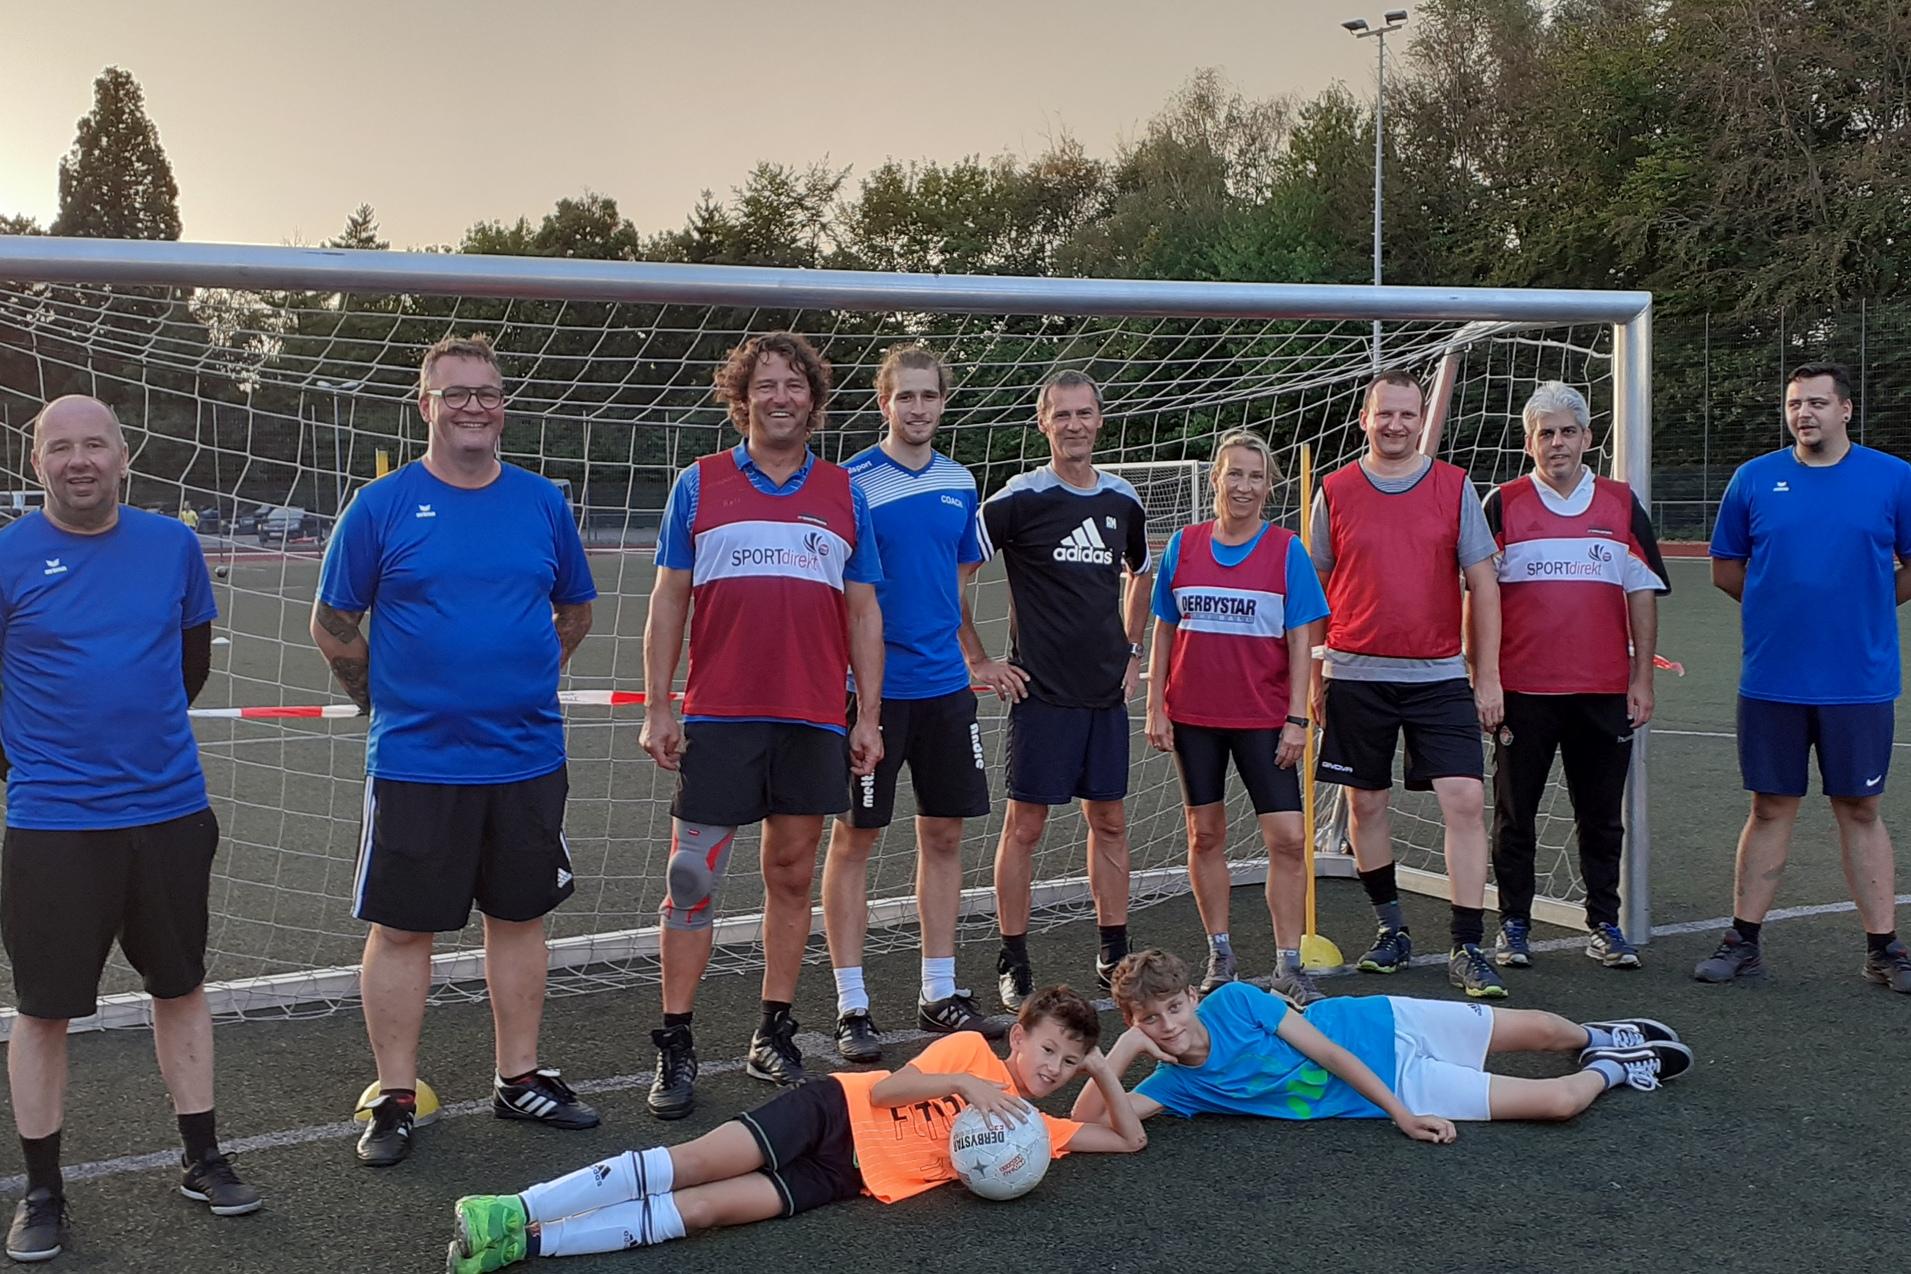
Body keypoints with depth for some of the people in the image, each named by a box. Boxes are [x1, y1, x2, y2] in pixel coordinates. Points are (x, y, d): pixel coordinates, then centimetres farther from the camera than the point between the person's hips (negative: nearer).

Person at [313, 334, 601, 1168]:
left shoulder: (542, 502, 5)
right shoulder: (382, 506, -3)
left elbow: (576, 609, 17)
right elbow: (333, 625, 4)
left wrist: (521, 679, 11)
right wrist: (388, 699, 4)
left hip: (528, 756, 3)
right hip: (415, 762, -3)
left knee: (519, 918, 12)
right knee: (402, 927, 3)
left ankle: (519, 1079, 26)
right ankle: (395, 1100, 16)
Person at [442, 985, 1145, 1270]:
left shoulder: (1035, 1129, 14)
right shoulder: (971, 1049, 2)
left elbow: (1128, 1139, 16)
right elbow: (882, 1089, -6)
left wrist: (1102, 1071, 4)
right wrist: (963, 1084, -19)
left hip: (847, 1177, 2)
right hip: (837, 1109, -2)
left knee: (705, 1208, -18)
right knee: (700, 1162, -22)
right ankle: (511, 1211, -20)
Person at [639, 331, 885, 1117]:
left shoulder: (844, 494, 10)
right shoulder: (698, 485, 6)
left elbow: (863, 611, 12)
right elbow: (668, 601, 6)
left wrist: (869, 716, 6)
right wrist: (657, 708, -1)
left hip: (814, 720, 2)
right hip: (717, 718, -2)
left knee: (792, 876, 8)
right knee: (692, 877, -3)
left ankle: (774, 1036, 19)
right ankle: (675, 1046, 6)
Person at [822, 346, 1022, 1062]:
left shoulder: (959, 484, 10)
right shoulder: (853, 482, -7)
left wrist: (975, 660, 19)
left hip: (945, 687, 6)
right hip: (872, 687, -6)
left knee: (944, 834, 10)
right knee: (854, 839, 0)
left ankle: (939, 994, 21)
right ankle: (851, 1007, 8)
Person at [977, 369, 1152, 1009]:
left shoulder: (1122, 501, 8)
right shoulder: (1019, 499, -9)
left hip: (1106, 691, 5)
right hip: (1041, 692, -5)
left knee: (1110, 820, 10)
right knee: (1025, 823, 0)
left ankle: (1114, 955, 21)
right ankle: (1013, 962, 9)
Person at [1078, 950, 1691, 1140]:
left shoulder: (1233, 1002, -21)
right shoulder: (1175, 1085, -15)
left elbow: (1326, 1051, -18)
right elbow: (1087, 1120, -25)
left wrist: (1399, 1112, -22)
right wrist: (1119, 1053, -39)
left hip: (1382, 1027, -1)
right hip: (1398, 1090, 1)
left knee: (1538, 1030, 8)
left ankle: (1595, 1040, 44)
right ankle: (1606, 1069, 28)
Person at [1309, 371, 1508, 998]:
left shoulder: (1455, 487, 3)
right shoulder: (1335, 491, 3)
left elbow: (1482, 585, 4)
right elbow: (1315, 591, 9)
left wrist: (1487, 677, 0)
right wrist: (1314, 676, 8)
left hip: (1440, 675, -1)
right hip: (1357, 675, 1)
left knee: (1466, 801, -9)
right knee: (1366, 803, 8)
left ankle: (1467, 950, -3)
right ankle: (1391, 929, 26)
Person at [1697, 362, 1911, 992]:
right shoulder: (1754, 479, 4)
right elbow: (1725, 567, 12)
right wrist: (1780, 604, 6)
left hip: (1860, 681, -1)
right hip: (1771, 680, 1)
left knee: (1859, 810, 7)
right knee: (1771, 808, 7)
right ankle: (1744, 941, 14)